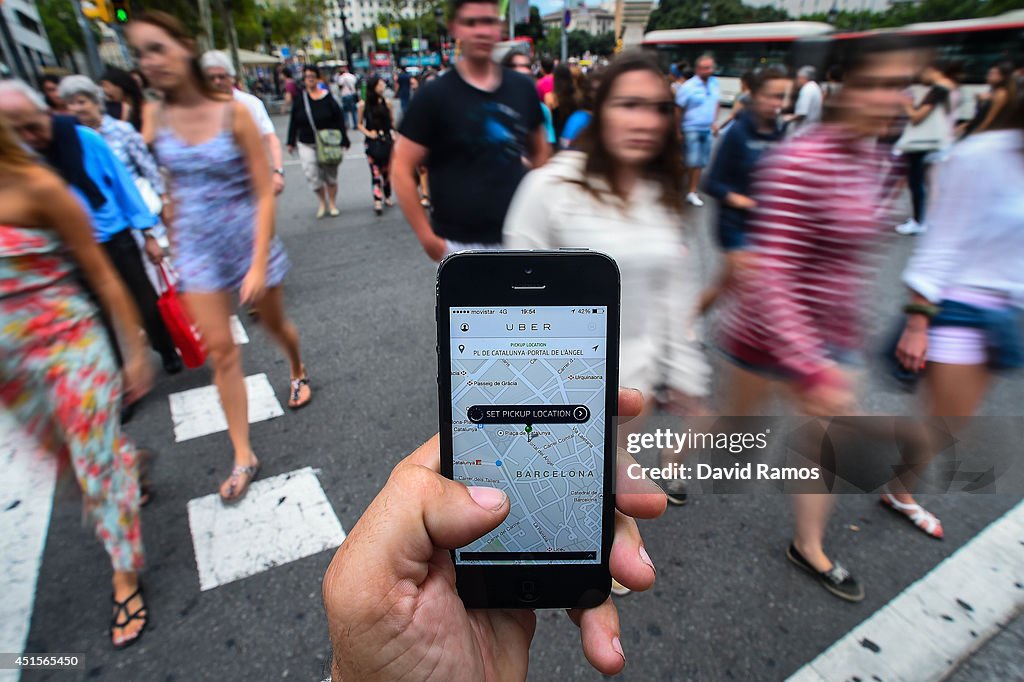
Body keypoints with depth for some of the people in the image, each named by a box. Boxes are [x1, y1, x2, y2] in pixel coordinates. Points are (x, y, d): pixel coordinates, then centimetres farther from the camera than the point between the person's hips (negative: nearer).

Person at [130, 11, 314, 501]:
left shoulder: (233, 114, -12)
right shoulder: (157, 124, 0)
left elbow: (264, 195, -14)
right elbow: (177, 191, 12)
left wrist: (259, 264, -20)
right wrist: (176, 244, 13)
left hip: (248, 241, -3)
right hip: (198, 251, 3)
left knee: (274, 324, 17)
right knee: (220, 351, 2)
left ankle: (298, 372, 52)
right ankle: (243, 457, 12)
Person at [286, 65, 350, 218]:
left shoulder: (327, 98, -5)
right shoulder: (300, 98, 0)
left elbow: (339, 120, -3)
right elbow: (294, 122, 5)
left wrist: (343, 141, -6)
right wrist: (291, 142, 6)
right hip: (306, 144, 1)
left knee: (330, 175, 7)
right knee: (311, 174, -7)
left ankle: (332, 204, 24)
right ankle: (322, 201, 16)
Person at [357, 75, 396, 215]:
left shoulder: (387, 102, 0)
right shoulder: (363, 105, -3)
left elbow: (392, 121, 9)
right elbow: (360, 124, 5)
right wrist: (368, 133, -11)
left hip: (386, 141, 2)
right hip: (372, 143, -2)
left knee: (387, 170, 9)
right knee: (375, 172, -7)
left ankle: (387, 196, 26)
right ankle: (377, 201, -10)